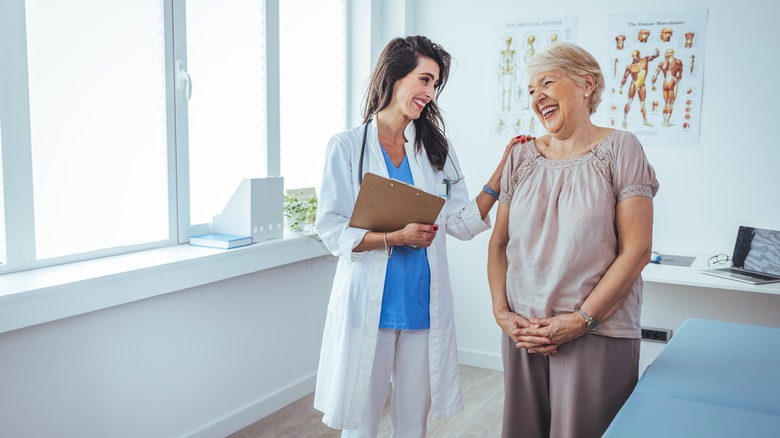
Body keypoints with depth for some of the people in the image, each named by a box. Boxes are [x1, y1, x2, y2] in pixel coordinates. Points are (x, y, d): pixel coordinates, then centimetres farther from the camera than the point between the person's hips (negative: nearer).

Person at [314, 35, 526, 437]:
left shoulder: (436, 147, 8)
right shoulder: (347, 147, -3)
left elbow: (462, 223, 3)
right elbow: (331, 230, -8)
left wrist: (501, 172, -5)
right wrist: (396, 238, -19)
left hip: (424, 305, 3)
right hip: (368, 306, -3)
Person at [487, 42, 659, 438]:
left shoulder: (619, 149, -4)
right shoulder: (522, 157, 8)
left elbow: (636, 250, -10)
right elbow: (499, 242, 9)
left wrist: (581, 320, -14)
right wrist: (501, 312, -3)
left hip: (598, 334, -4)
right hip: (523, 332, 4)